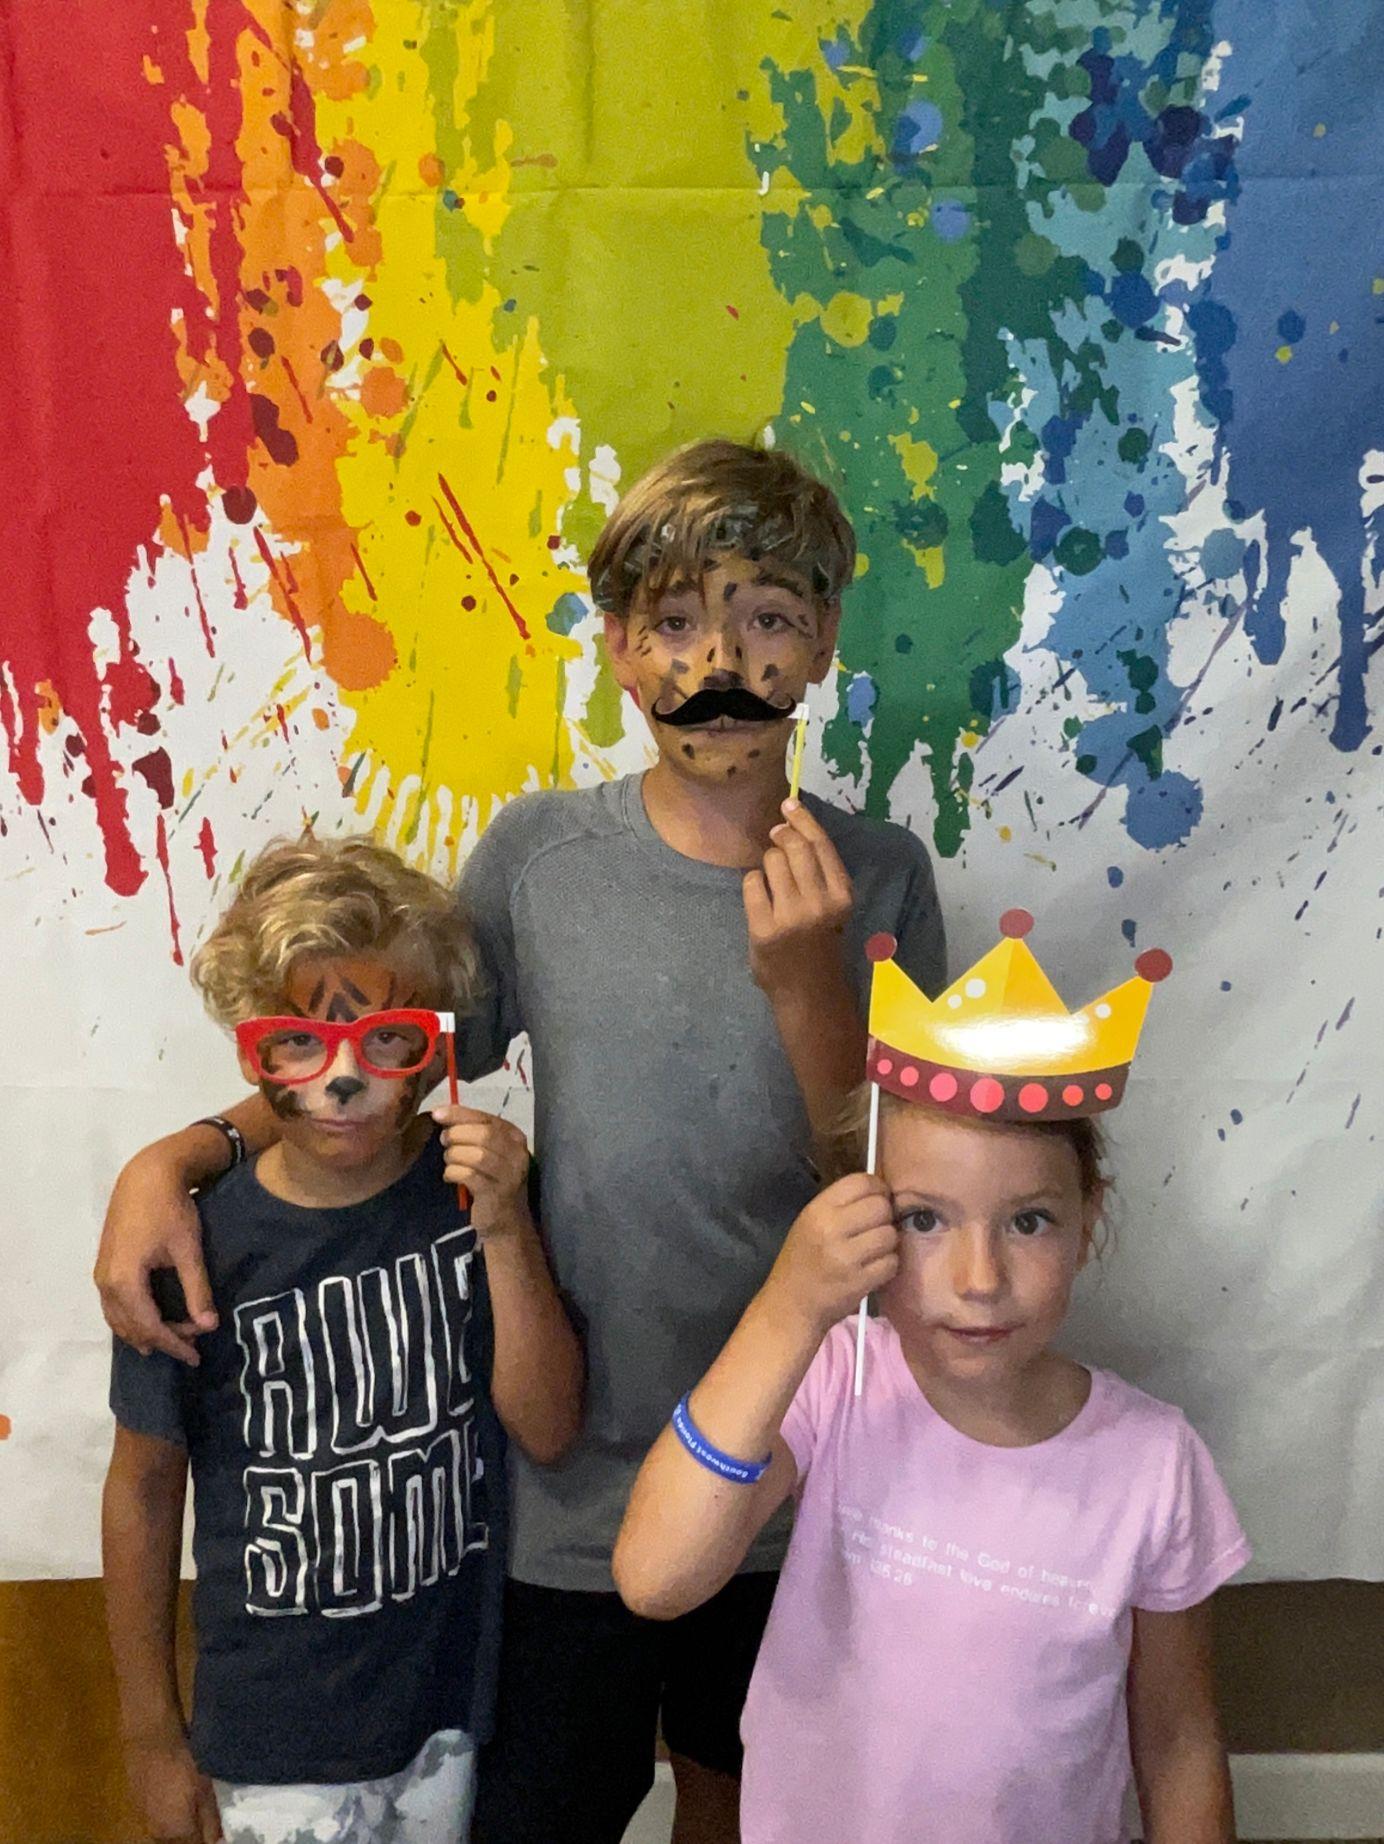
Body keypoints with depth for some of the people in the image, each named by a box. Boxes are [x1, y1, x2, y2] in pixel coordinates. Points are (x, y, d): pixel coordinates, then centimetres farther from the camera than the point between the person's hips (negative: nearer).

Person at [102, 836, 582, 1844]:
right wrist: (154, 1736, 3)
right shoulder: (201, 1243, -18)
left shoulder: (479, 1190, -12)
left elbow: (549, 1430, -13)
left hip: (459, 1700, 2)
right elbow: (144, 1492, -6)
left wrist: (506, 1233, -26)